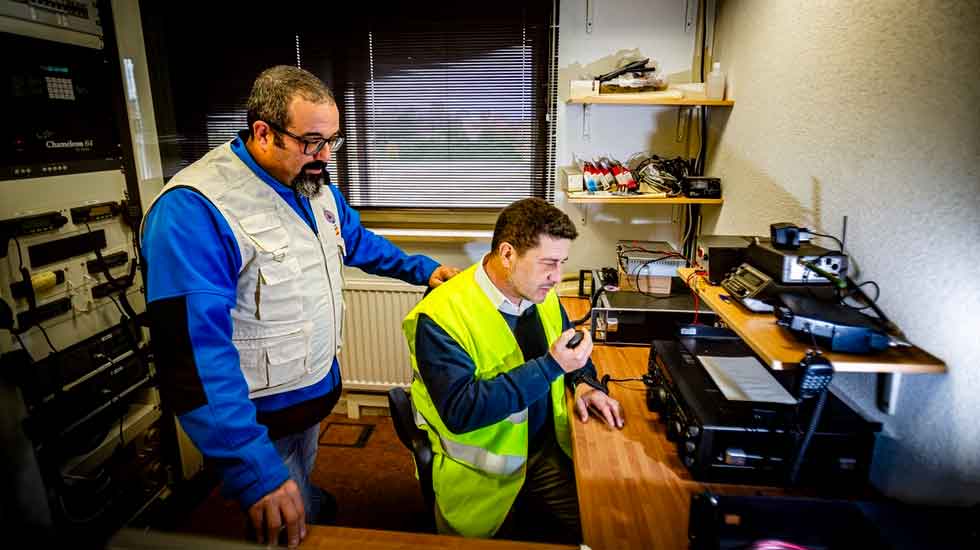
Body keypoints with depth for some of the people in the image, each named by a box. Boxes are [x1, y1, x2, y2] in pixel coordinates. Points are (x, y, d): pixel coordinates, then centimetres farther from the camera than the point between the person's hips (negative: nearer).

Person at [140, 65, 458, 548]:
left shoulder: (313, 184, -2)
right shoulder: (191, 211, -29)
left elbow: (357, 241, 18)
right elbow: (194, 354, -34)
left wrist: (421, 268, 9)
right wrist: (255, 469, -36)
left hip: (316, 389, 7)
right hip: (258, 419, -7)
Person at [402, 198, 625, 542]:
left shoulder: (540, 294, -1)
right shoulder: (439, 317, -23)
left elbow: (566, 341, 17)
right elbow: (459, 411, -28)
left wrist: (584, 382, -5)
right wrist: (550, 366, -30)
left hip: (549, 449, 5)